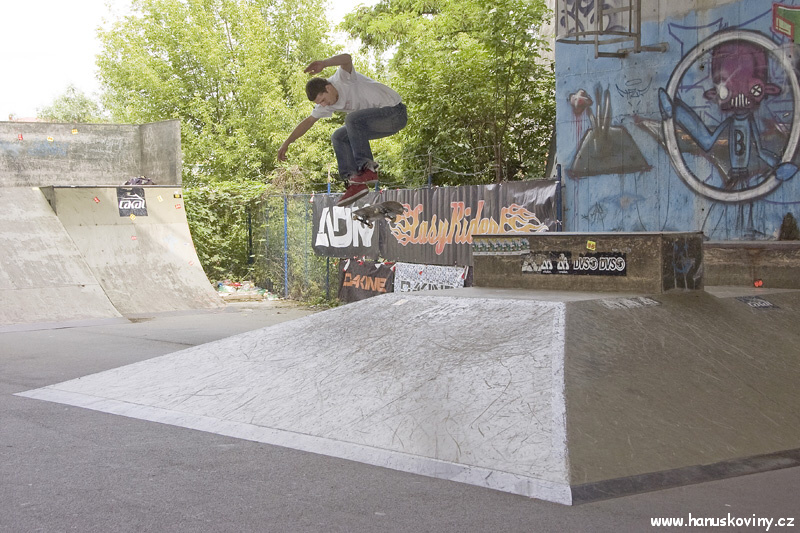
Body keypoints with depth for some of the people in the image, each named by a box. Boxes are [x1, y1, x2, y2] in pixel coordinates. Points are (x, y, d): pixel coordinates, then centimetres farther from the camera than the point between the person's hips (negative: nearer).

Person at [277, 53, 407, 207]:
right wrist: (286, 143, 11)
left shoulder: (342, 78, -19)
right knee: (338, 137, 2)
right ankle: (355, 182, -7)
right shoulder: (326, 104, 5)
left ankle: (368, 168, -27)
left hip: (395, 112, -9)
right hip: (381, 123, 9)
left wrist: (323, 63, -58)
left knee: (353, 119, -29)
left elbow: (346, 58, -41)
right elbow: (308, 121, 14)